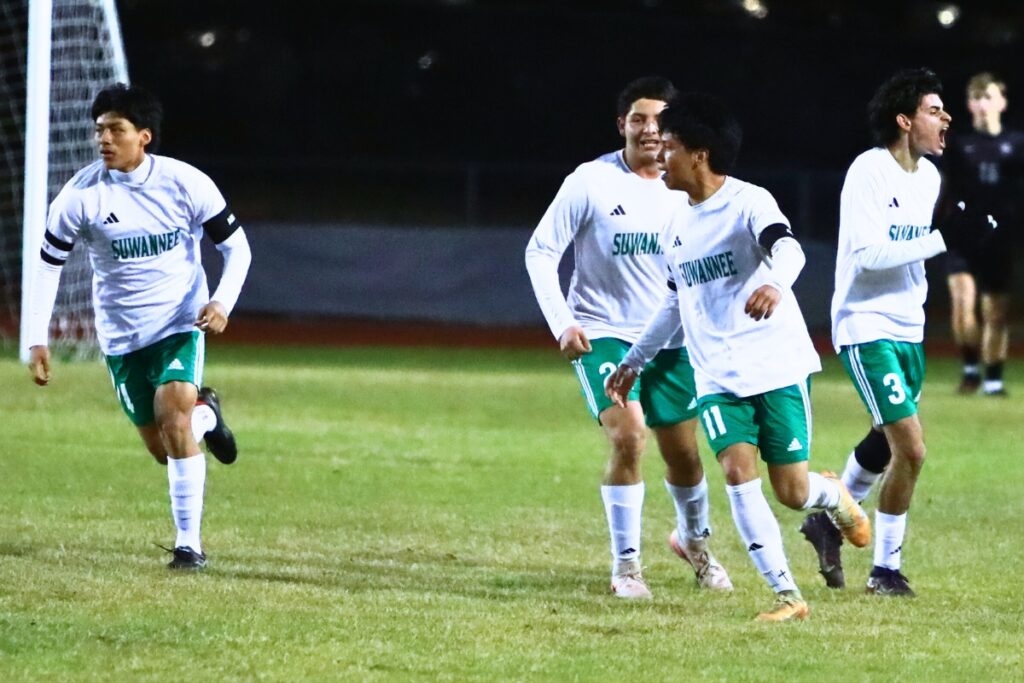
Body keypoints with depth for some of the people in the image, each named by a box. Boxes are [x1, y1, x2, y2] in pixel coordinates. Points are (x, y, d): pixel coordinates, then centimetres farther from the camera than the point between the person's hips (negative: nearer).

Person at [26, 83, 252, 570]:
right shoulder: (80, 196, -12)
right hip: (122, 335, 2)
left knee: (173, 413, -23)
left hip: (182, 324, -2)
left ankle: (189, 542, -12)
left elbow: (236, 246, -2)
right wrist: (38, 341, -7)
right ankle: (205, 415, 43)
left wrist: (223, 302, -19)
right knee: (162, 449, 5)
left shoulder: (186, 184, -14)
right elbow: (48, 264, -1)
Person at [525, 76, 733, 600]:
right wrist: (562, 324, -15)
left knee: (683, 452, 10)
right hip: (603, 335, -4)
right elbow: (540, 251, -6)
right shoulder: (591, 183, -11)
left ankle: (694, 539, 40)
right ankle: (625, 565, -10)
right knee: (628, 436, -22)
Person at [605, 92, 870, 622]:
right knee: (738, 470, -15)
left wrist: (774, 284, -53)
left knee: (792, 492, -4)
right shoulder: (680, 222, 12)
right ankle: (786, 595, -12)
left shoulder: (747, 202, -10)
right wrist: (635, 360, 29)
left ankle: (833, 497, 35)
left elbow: (787, 249, -30)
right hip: (717, 375, 5)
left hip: (776, 364, -5)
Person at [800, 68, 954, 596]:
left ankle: (827, 523, 40)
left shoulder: (929, 175, 8)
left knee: (886, 444, 18)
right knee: (911, 448, -13)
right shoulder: (869, 171, -17)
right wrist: (942, 240, -27)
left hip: (909, 329, 8)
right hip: (866, 328, -8)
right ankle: (886, 569, 1)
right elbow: (868, 254, -24)